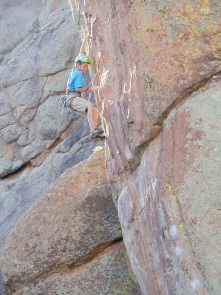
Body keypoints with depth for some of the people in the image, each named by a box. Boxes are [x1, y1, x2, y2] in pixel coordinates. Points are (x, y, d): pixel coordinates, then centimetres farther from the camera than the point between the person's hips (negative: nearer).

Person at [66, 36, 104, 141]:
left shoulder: (74, 70, 18)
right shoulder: (78, 74, -8)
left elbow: (80, 55, 29)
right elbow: (78, 89, -16)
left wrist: (84, 42, 34)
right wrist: (90, 89, -7)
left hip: (75, 99, 10)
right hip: (73, 98, -10)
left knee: (95, 111, 6)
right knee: (90, 105, -34)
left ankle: (95, 134, -7)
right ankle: (93, 130, -47)